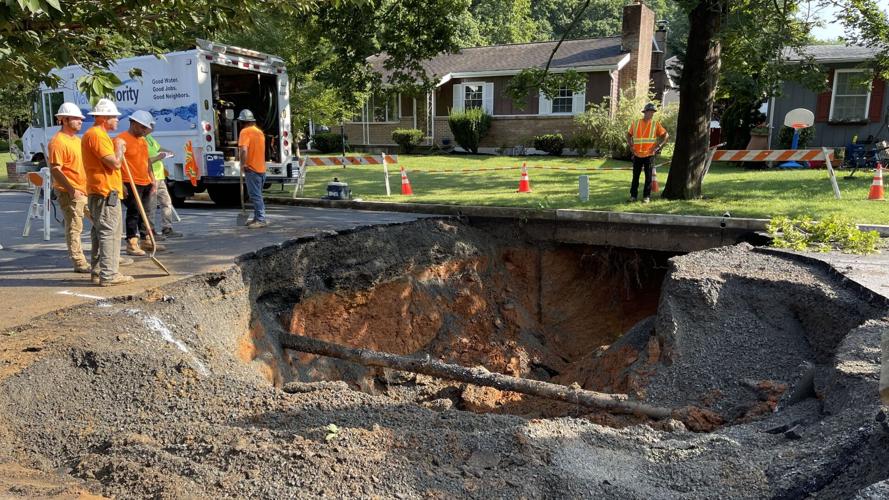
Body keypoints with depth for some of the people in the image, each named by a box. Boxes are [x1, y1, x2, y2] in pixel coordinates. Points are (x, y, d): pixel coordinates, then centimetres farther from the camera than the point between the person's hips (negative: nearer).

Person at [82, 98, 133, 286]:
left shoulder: (93, 134, 21)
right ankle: (108, 275, -8)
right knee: (109, 233, -9)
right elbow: (115, 163, -20)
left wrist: (118, 150, 15)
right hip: (106, 192, -11)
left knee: (100, 233, 15)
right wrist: (119, 148, -4)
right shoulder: (97, 135, -14)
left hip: (97, 192, 11)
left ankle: (98, 272, 22)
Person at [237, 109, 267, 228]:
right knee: (257, 195, 15)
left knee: (255, 196, -6)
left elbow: (244, 149, -25)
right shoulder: (259, 131, 14)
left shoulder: (245, 131, -12)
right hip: (261, 168, 8)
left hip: (251, 168, -8)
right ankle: (257, 218, 21)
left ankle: (261, 219, -6)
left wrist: (243, 164, -15)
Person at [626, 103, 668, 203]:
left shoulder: (656, 124, 2)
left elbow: (665, 135, 5)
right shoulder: (635, 123, 6)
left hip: (649, 155, -1)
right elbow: (629, 135, 16)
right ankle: (633, 195, 13)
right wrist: (631, 146, 5)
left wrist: (657, 146, -4)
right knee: (635, 176, 6)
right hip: (637, 155, 1)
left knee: (648, 176, 2)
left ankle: (646, 196, 8)